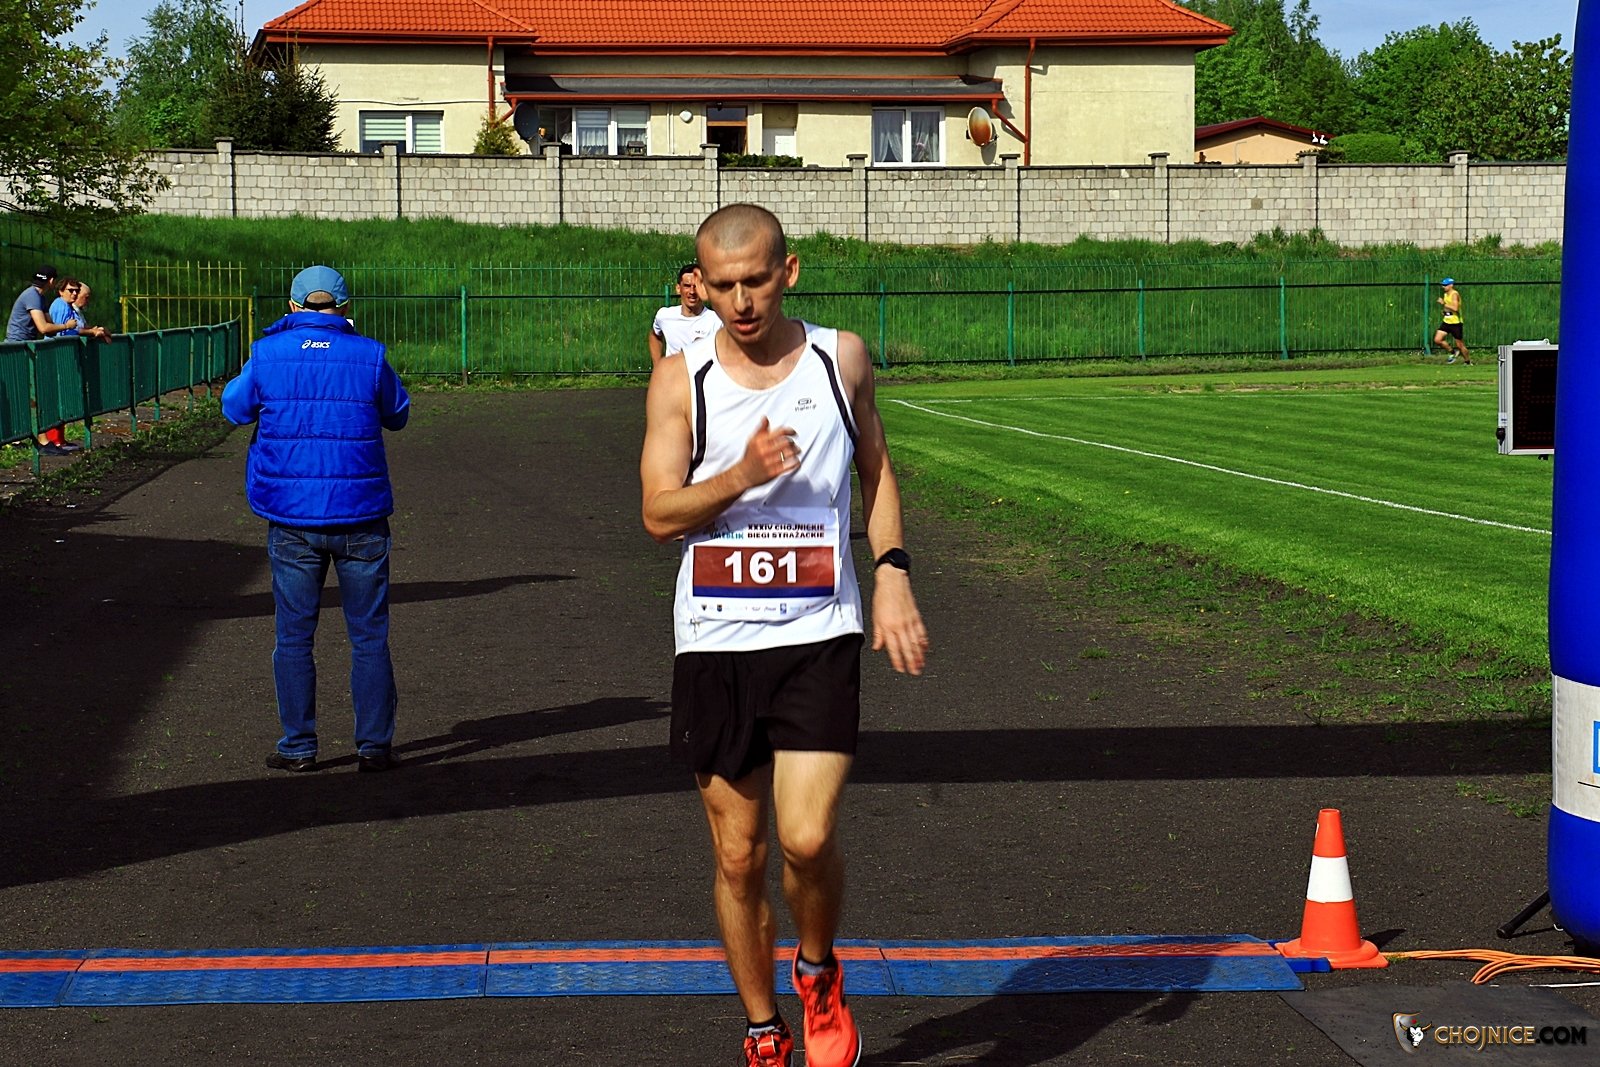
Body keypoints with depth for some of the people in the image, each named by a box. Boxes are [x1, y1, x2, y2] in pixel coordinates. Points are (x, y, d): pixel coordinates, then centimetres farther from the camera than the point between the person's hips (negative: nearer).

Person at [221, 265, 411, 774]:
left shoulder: (267, 355, -4)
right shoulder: (370, 356, -5)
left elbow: (235, 407, 14)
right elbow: (398, 414, 11)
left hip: (292, 520, 0)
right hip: (361, 518, 0)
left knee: (294, 637, 10)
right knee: (369, 637, 8)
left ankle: (298, 746, 12)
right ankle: (374, 745, 9)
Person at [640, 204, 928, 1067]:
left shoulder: (841, 358, 2)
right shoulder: (680, 381, -2)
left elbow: (876, 468, 15)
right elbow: (659, 514, -6)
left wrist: (893, 572, 4)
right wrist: (740, 477, -23)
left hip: (819, 636, 0)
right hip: (715, 641, 1)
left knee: (807, 838, -14)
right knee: (738, 856, 6)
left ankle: (819, 975, 17)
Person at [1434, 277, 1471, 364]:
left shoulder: (1455, 294, -15)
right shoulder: (1445, 295, 11)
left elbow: (1455, 308, -28)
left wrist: (1443, 304, -25)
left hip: (1455, 322, -8)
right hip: (1446, 321, 8)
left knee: (1459, 345, 0)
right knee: (1437, 340, -6)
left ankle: (1468, 361, 18)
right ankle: (1452, 352, 13)